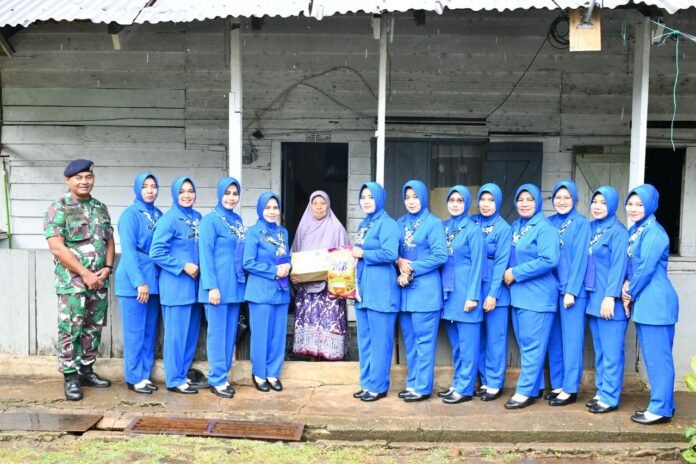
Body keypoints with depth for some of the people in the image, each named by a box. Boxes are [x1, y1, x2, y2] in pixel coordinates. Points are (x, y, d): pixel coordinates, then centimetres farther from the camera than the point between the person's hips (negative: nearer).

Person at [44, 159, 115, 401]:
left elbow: (109, 240, 14)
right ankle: (70, 377, 9)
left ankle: (86, 370, 24)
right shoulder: (58, 208, -7)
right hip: (72, 282, -5)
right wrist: (85, 273, -15)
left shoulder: (100, 207, 12)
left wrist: (108, 267, -4)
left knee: (94, 328, 12)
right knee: (71, 330, -1)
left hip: (99, 281, 6)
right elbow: (57, 247, -14)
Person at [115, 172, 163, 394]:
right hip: (134, 281, -6)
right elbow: (129, 250, -14)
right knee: (135, 331, 1)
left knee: (150, 330, 11)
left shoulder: (159, 215, 10)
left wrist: (149, 280, 7)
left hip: (154, 279, 6)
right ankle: (134, 378, 10)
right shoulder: (130, 215, -7)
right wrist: (140, 282, -19)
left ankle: (145, 375, 21)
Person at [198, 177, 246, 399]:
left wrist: (242, 281, 9)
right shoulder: (210, 219, -6)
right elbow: (205, 254, -12)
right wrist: (211, 286, -18)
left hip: (235, 284, 7)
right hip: (218, 285, -7)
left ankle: (222, 376, 20)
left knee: (230, 332, 10)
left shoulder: (238, 220, 14)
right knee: (217, 332, -1)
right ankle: (217, 380, 7)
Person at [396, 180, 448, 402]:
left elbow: (440, 256, -11)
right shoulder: (401, 223, 13)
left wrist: (412, 269, -11)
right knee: (409, 339, 11)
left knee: (424, 339, -2)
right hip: (405, 288, 6)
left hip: (425, 288, -6)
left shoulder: (434, 223, -4)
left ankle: (423, 387, 6)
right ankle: (412, 383, 21)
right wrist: (399, 263, -8)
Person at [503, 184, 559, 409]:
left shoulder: (544, 228, -12)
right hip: (518, 293, 8)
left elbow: (549, 260, -22)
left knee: (532, 345, -1)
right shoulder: (516, 226, 12)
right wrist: (508, 273, 1)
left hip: (537, 294, -8)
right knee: (526, 344, 13)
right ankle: (533, 388, 24)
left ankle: (525, 391, 5)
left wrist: (516, 273, -18)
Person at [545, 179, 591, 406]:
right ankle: (557, 385, 21)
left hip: (572, 289, -5)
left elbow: (580, 258, -10)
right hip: (551, 288, 5)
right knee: (554, 338, 11)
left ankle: (570, 389, 8)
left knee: (571, 339, 0)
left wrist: (571, 290, -14)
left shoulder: (581, 223, -5)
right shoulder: (549, 223, 10)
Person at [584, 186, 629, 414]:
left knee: (611, 351, 0)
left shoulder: (618, 231, -10)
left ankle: (610, 397, 8)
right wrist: (593, 295, 13)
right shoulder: (591, 228, 12)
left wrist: (610, 296, -19)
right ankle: (601, 391, 24)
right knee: (599, 350, 14)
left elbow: (619, 266, -15)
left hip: (609, 301, -7)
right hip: (593, 298, 7)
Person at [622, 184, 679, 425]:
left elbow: (646, 268, -16)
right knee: (652, 356, 15)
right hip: (643, 302, 9)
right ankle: (661, 403, 24)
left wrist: (630, 294, -5)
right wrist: (628, 287, 1)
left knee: (658, 356, -3)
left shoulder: (654, 232, -13)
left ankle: (661, 409, 5)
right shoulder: (634, 231, 14)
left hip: (655, 302, -9)